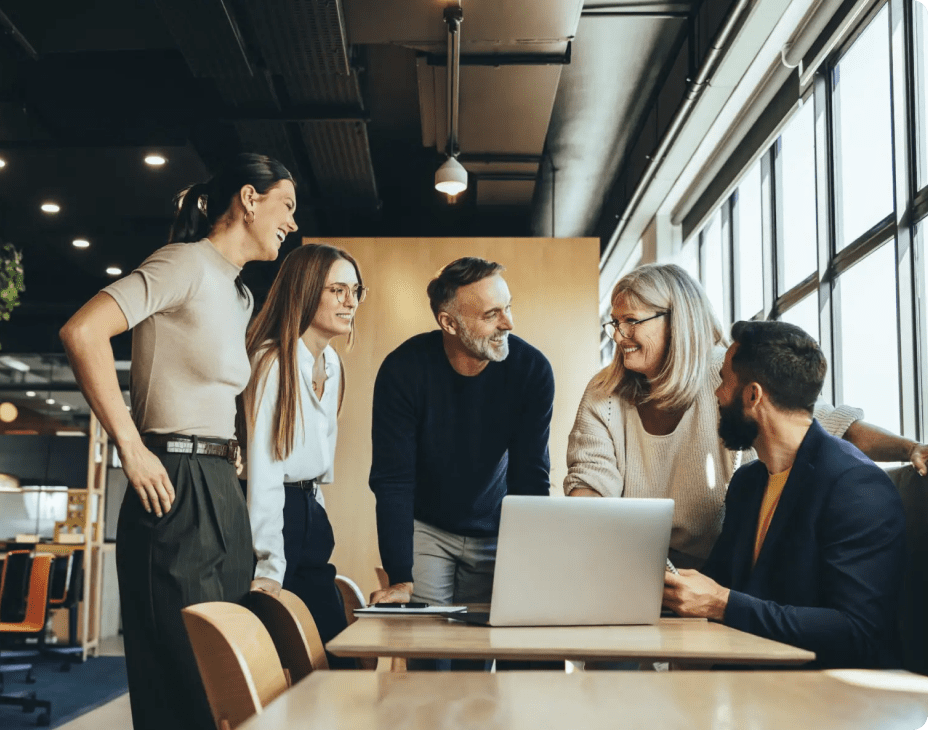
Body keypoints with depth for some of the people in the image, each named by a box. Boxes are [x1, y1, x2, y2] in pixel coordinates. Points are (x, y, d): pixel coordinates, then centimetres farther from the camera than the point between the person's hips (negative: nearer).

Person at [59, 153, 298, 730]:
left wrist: (231, 455, 14)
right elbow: (82, 331, -21)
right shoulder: (187, 263, -8)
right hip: (177, 490, -9)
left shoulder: (240, 296, 20)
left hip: (222, 492, 9)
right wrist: (132, 449, -20)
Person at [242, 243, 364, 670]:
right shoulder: (273, 362, -15)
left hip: (310, 517, 8)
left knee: (337, 651, 6)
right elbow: (263, 468, -19)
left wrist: (315, 515, 14)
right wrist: (270, 567, -22)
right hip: (272, 516, -8)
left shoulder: (331, 363, 11)